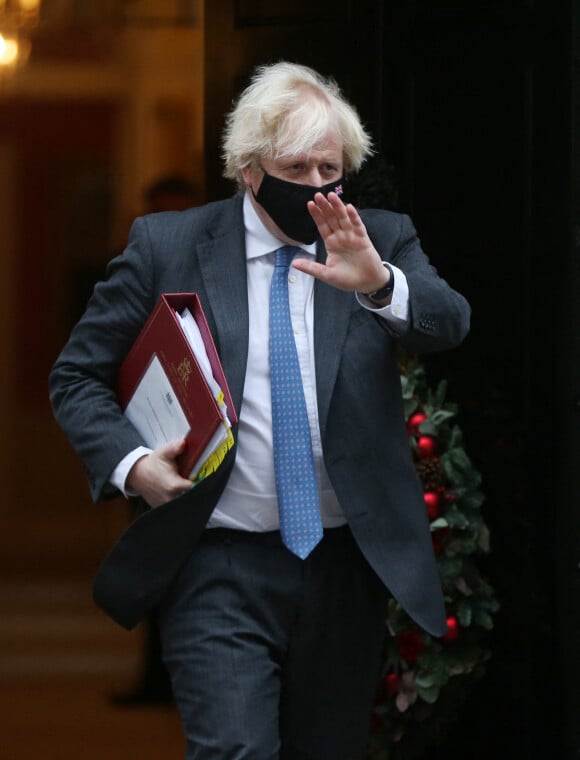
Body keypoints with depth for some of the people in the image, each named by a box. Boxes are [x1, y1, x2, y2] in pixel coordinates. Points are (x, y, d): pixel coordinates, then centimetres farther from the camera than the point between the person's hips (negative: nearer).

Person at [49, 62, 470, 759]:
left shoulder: (383, 241, 5)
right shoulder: (166, 246, 0)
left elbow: (449, 323, -13)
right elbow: (77, 376, 5)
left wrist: (379, 283, -34)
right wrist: (130, 463, -13)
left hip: (346, 567, 3)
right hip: (220, 572, -3)